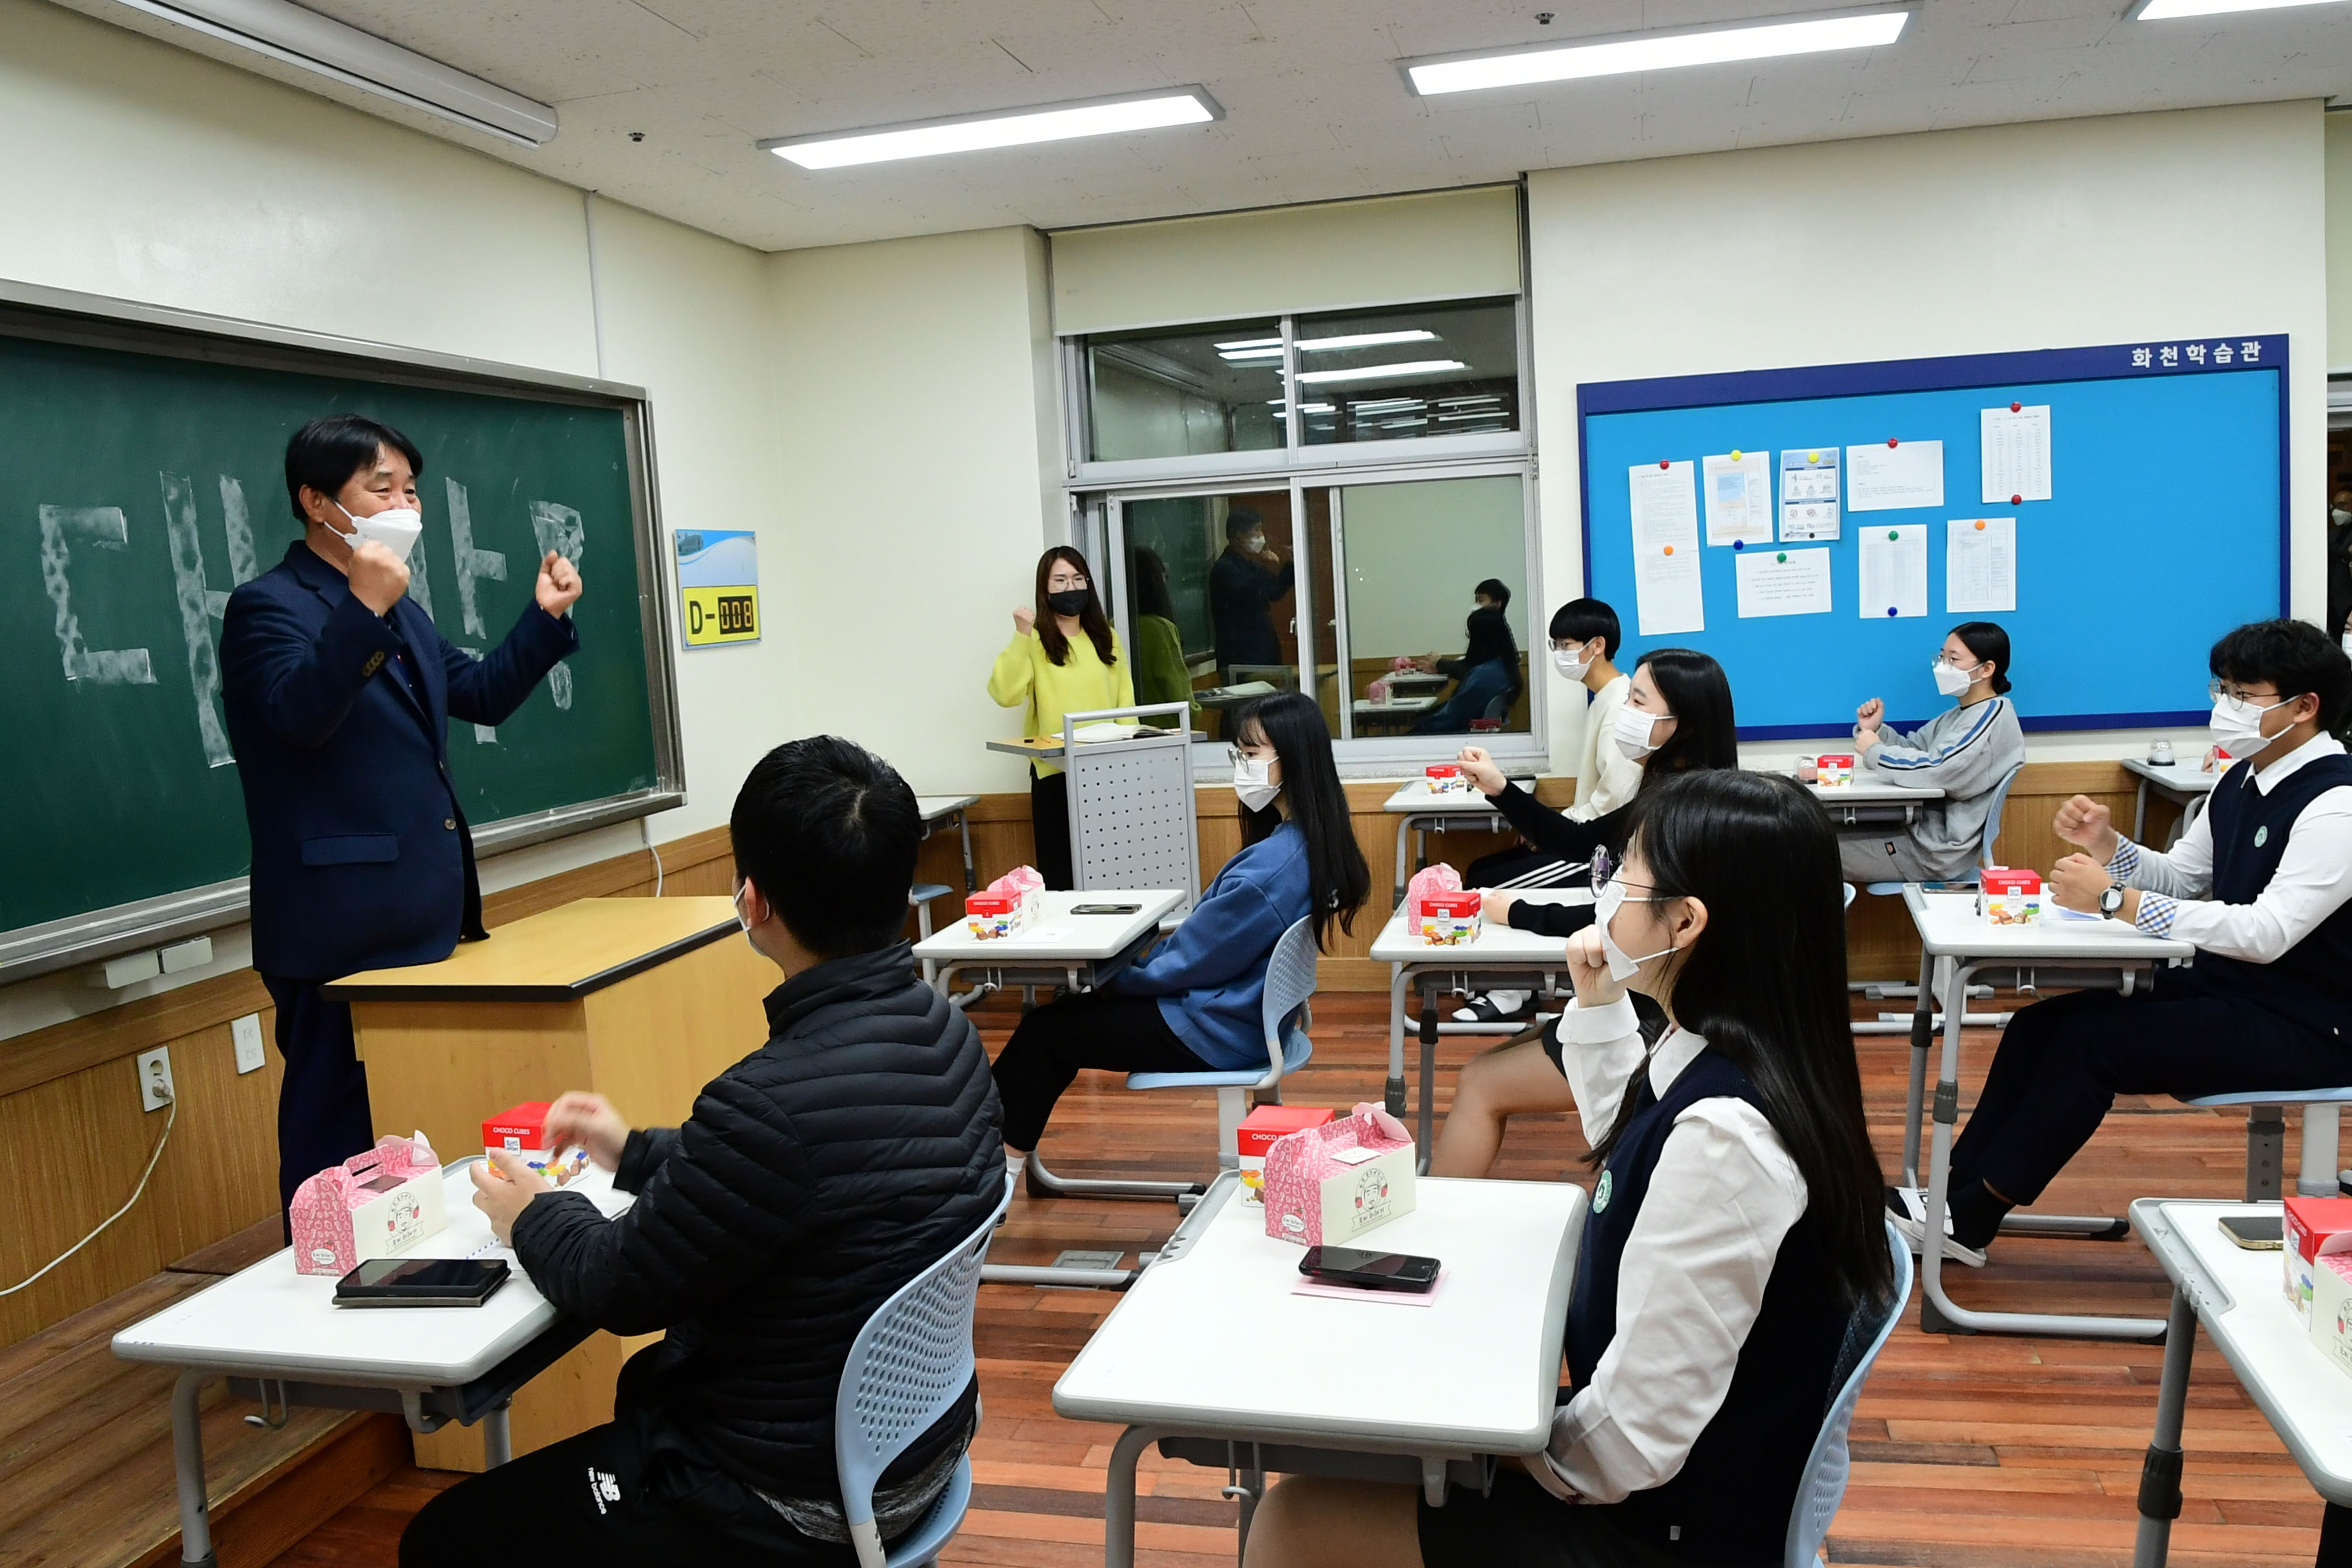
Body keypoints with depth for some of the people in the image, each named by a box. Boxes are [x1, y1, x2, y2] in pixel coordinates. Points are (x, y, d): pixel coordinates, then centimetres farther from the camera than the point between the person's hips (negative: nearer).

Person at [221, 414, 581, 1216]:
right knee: (340, 1128, 1)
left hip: (425, 907, 8)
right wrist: (364, 609, -36)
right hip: (342, 923, -8)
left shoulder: (400, 609, 15)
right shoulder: (267, 606, -10)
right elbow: (299, 715, -26)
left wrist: (545, 617, 8)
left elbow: (481, 695, 18)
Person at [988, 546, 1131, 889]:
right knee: (1061, 875, -1)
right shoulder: (1035, 641, -1)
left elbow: (1125, 699, 13)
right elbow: (1005, 694, -16)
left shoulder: (1106, 638, 13)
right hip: (1055, 772, -4)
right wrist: (1021, 636, -20)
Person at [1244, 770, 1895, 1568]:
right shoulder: (1724, 1064, -3)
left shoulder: (1721, 1132, -32)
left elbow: (1633, 1438, -29)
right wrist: (1598, 1005, 8)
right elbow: (1622, 1140, 22)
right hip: (1660, 1475, 9)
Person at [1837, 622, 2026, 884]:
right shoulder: (1960, 715, 16)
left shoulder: (1993, 716, -15)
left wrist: (1874, 752, -16)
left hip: (1936, 850, -10)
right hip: (1921, 829, 10)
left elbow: (1938, 771, -28)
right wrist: (1875, 731, -4)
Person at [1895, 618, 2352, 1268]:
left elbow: (2268, 932, -30)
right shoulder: (2243, 779, 7)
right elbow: (2182, 878, 14)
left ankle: (1968, 1221, -12)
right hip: (2224, 987, 9)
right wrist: (2109, 848, -7)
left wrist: (2118, 900, -29)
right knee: (2038, 1024, -6)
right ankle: (1953, 1187, -4)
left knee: (2091, 1043, -21)